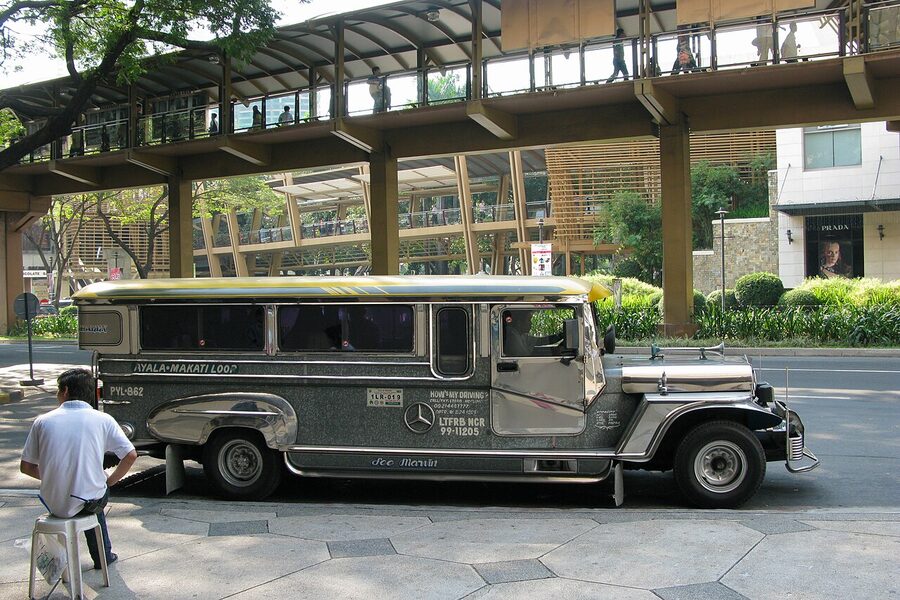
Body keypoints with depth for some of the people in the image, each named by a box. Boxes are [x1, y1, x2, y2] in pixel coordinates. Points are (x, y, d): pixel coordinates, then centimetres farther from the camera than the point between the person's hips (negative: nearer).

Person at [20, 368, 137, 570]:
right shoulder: (103, 420, -5)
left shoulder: (43, 421, -2)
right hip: (89, 503, -1)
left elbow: (26, 467, 3)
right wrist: (109, 480, 7)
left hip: (54, 504, 1)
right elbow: (131, 456, -8)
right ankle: (104, 555, 38)